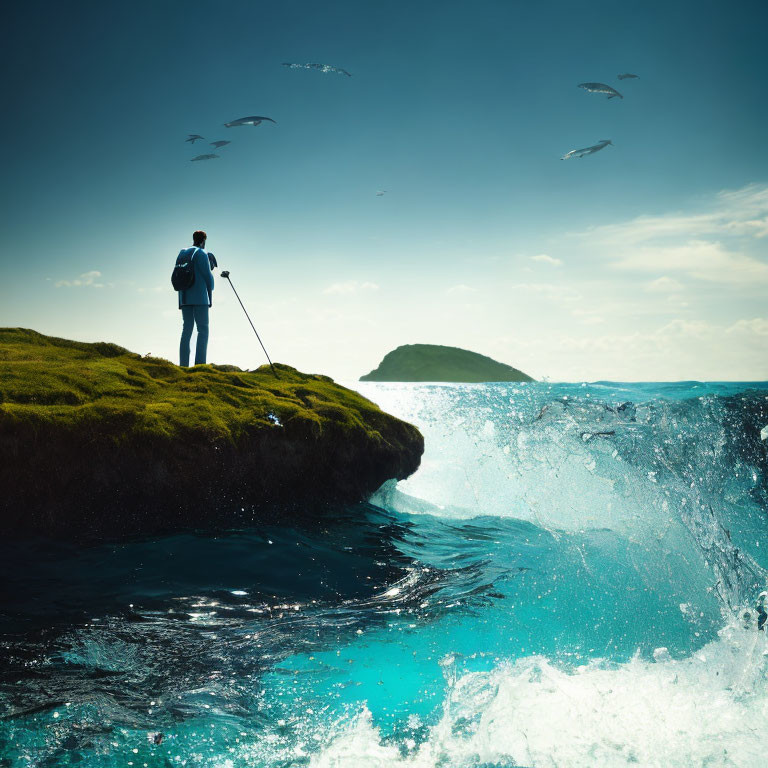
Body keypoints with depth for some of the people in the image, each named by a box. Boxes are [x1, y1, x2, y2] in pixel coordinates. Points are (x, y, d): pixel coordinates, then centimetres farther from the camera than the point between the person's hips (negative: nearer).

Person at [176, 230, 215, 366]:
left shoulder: (181, 254, 16)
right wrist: (210, 293, 8)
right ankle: (200, 364, -16)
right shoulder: (201, 253, -5)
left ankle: (183, 365, 0)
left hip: (184, 297, 7)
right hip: (199, 296, -6)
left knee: (187, 329, 6)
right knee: (203, 329, -6)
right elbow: (208, 275, -6)